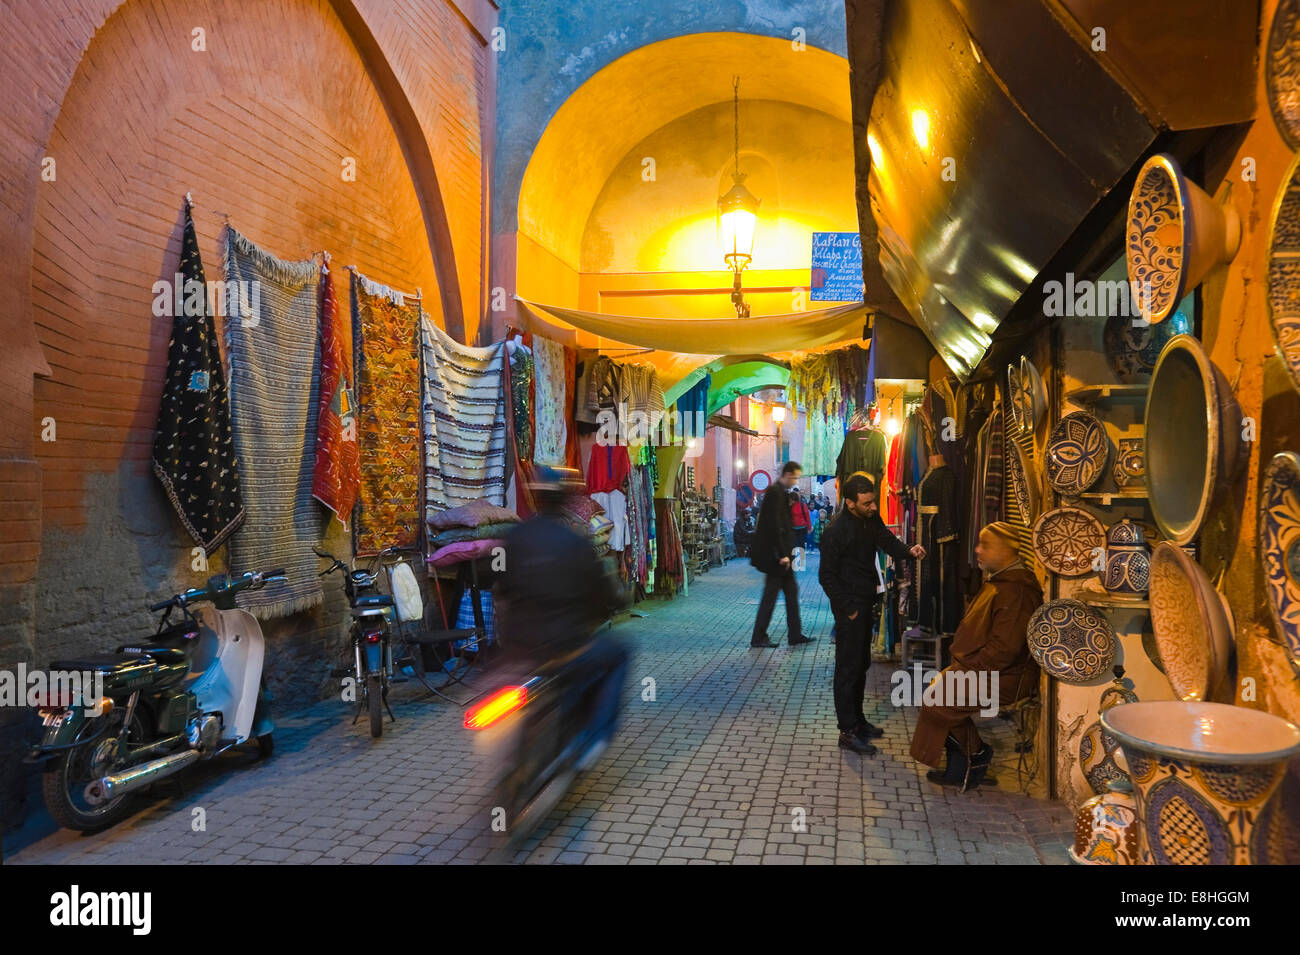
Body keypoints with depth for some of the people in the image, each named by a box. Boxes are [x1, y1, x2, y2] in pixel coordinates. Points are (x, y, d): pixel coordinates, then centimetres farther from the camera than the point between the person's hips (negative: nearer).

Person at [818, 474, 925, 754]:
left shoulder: (872, 519, 2)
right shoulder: (835, 530, -21)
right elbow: (827, 576, -17)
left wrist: (909, 551, -15)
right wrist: (848, 609, -15)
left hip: (867, 602, 9)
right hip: (850, 606, -8)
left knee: (862, 664, 18)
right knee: (848, 668, -2)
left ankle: (857, 720, 32)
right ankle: (847, 731, 7)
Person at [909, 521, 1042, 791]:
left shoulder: (1016, 591, -21)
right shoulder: (997, 581, 14)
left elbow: (1003, 649, -25)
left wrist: (969, 672, -18)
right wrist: (961, 665, 11)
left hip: (1004, 679, -10)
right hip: (981, 670, 10)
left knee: (939, 703, -15)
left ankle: (977, 756, 6)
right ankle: (960, 769, 5)